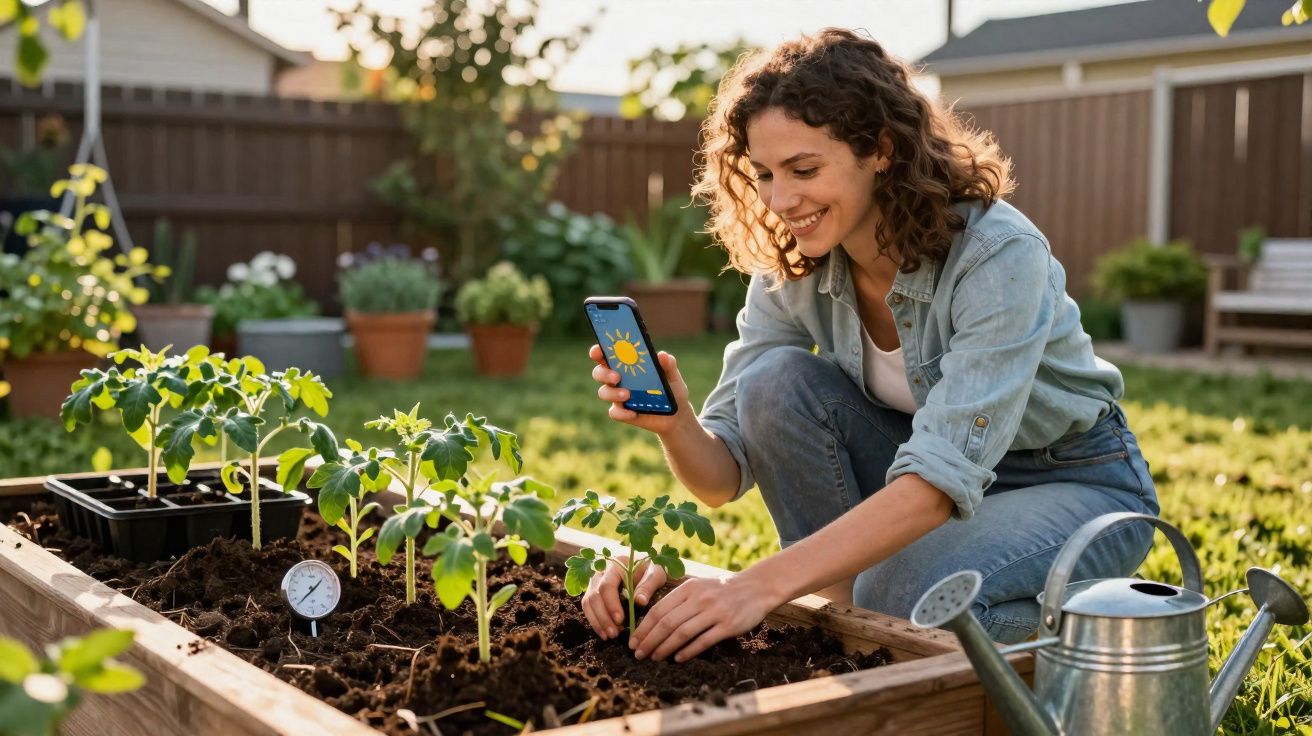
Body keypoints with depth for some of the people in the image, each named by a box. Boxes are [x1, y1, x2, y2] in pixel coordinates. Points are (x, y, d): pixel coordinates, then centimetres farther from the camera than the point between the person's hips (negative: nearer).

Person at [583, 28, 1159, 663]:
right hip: (940, 476, 5)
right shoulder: (790, 270, -12)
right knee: (777, 383, -21)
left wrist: (764, 583, -47)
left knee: (906, 595, -34)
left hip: (1077, 485, -5)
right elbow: (724, 473, -14)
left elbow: (944, 474, -38)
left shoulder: (998, 255, -29)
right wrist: (674, 424, -38)